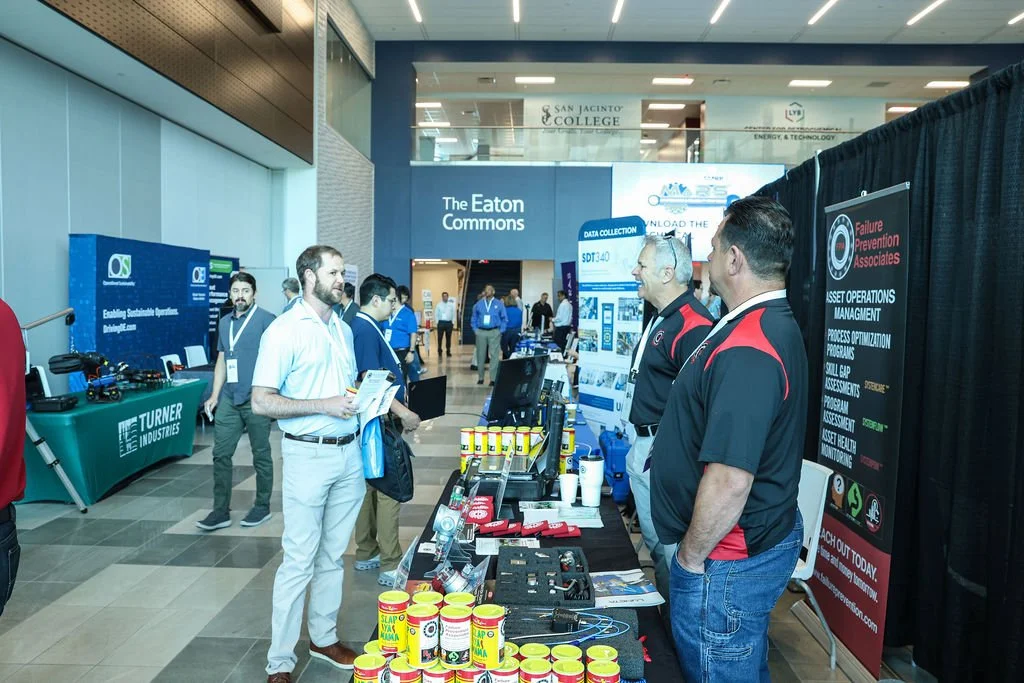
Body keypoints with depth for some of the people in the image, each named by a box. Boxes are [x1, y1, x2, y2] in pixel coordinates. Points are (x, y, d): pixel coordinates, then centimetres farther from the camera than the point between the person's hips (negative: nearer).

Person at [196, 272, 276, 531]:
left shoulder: (266, 320, -6)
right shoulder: (224, 322, 13)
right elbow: (221, 360, 18)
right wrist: (215, 394, 13)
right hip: (229, 399, 6)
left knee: (261, 455, 6)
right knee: (221, 454, 7)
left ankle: (262, 507, 21)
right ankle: (221, 511, 16)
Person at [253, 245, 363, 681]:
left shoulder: (343, 329, 11)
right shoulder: (284, 331, -11)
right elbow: (262, 402, -14)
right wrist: (325, 405, -21)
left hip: (350, 453, 6)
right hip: (309, 455, -6)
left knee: (333, 555, 16)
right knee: (299, 560, 0)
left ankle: (324, 638, 32)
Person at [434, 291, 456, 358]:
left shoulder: (451, 305, 8)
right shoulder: (439, 305, 4)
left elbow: (453, 314, 10)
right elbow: (436, 314, 6)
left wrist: (453, 323, 3)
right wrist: (437, 322, -2)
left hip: (449, 323, 1)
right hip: (441, 323, -1)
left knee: (448, 338, 6)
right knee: (439, 338, -2)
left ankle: (448, 351, 14)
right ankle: (439, 352, 7)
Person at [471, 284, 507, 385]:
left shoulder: (499, 304, 4)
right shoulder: (478, 304, 8)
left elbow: (504, 319, 6)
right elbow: (474, 318, 14)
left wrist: (501, 331, -2)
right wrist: (475, 330, 4)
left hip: (494, 332, -2)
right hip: (481, 332, 2)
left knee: (494, 356, -5)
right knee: (480, 355, 6)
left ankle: (493, 379, -2)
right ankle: (480, 378, 16)